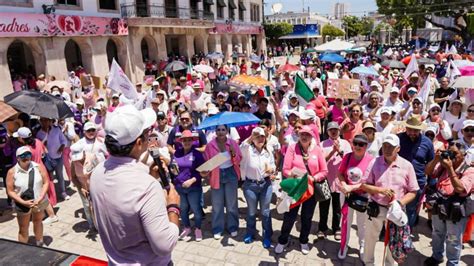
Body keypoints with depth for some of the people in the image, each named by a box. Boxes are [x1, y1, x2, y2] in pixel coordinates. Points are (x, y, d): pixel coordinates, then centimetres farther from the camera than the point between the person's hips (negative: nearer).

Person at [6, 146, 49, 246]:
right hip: (23, 205, -2)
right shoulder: (12, 172, -13)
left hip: (39, 202, 2)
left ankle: (40, 245, 42)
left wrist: (40, 198, -18)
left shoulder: (38, 167, -11)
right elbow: (10, 191, -9)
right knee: (23, 229, 10)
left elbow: (46, 182, -8)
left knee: (38, 223, 23)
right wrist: (23, 202, -20)